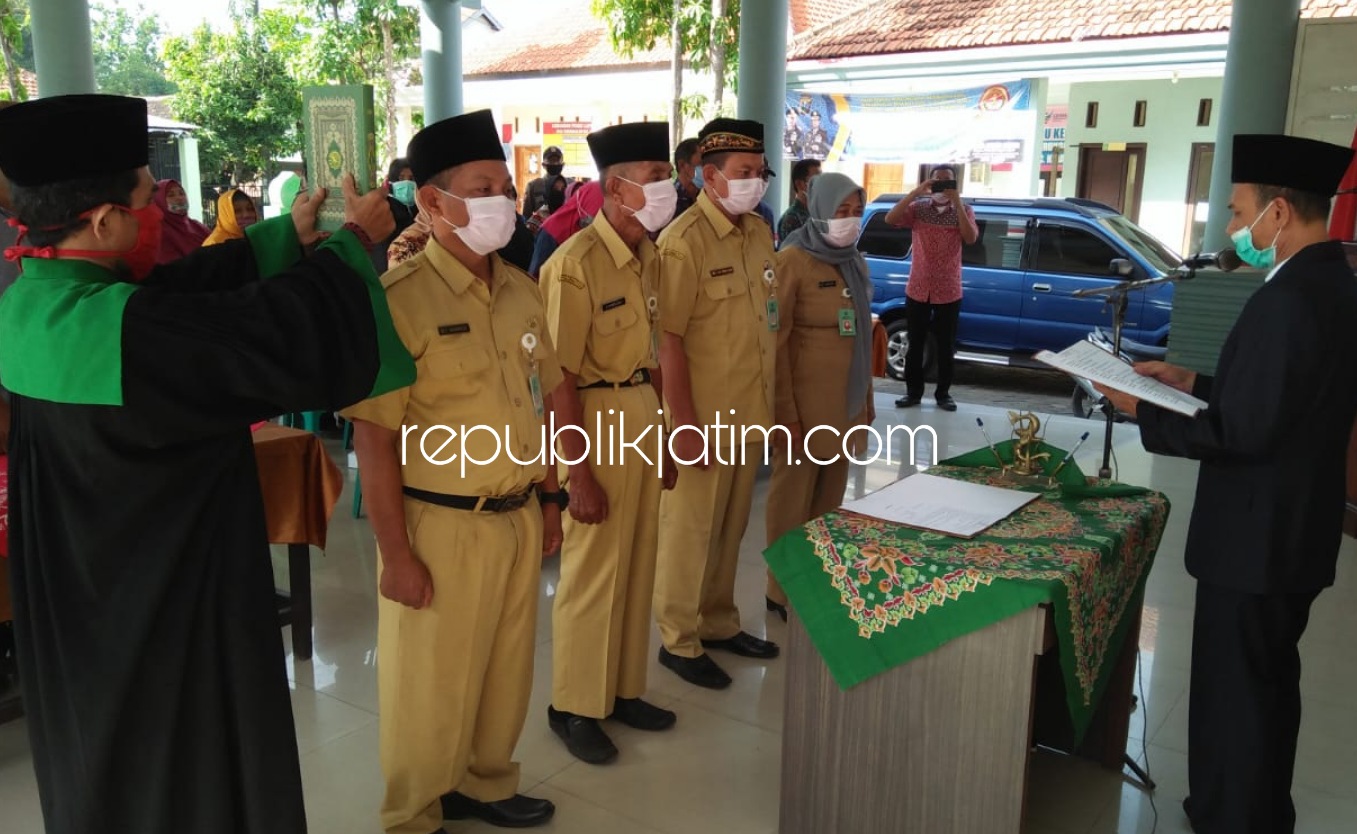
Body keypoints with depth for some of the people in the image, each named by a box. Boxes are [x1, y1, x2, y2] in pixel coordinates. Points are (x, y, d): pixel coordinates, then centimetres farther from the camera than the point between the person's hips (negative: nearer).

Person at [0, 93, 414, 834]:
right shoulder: (124, 327, -31)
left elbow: (195, 285, 7)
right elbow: (281, 329, -25)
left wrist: (289, 236, 13)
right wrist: (355, 241, -9)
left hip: (80, 601, 9)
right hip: (166, 601, -9)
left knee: (106, 762, 27)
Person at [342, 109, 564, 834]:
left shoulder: (520, 291, 4)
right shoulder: (397, 299, -17)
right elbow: (374, 440, -17)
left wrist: (547, 499, 14)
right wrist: (397, 556, -15)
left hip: (518, 519, 6)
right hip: (440, 526, -6)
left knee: (507, 670, 21)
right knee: (430, 686, 12)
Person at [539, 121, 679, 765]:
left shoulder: (649, 256, 6)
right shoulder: (575, 264, -19)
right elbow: (559, 378, -19)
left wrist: (662, 433, 13)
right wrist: (580, 474, -18)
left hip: (644, 414, 8)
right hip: (595, 419, -8)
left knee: (638, 563, 16)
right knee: (593, 572, 5)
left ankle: (623, 689, 33)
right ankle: (573, 706, 24)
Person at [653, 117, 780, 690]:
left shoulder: (760, 233, 8)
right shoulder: (684, 242, -16)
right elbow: (668, 340, -19)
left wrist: (767, 406, 15)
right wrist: (685, 425, -21)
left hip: (748, 413, 7)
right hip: (703, 418, -7)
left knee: (731, 529, 18)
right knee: (690, 531, 7)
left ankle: (719, 623, 34)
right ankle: (679, 641, 22)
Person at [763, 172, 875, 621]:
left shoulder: (854, 261, 11)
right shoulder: (792, 260, -12)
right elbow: (776, 341, -14)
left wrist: (867, 396, 16)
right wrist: (786, 411, -17)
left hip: (846, 400, 7)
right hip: (806, 399, -7)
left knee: (830, 497, 14)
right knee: (794, 498, 3)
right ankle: (783, 592, 16)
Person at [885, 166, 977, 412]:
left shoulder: (964, 211, 2)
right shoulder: (918, 208, 1)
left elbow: (970, 238, -17)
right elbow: (890, 219, -16)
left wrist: (957, 202, -20)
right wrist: (916, 192, -21)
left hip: (948, 291, 0)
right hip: (917, 289, 0)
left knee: (946, 346, 7)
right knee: (915, 344, 8)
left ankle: (943, 393, 19)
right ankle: (913, 392, 18)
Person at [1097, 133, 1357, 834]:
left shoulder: (1289, 299, -25)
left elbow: (1240, 433, -26)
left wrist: (1144, 412, -15)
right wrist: (1196, 384, 10)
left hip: (1256, 540, -10)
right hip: (1294, 531, 10)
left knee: (1233, 695, 4)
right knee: (1267, 686, 23)